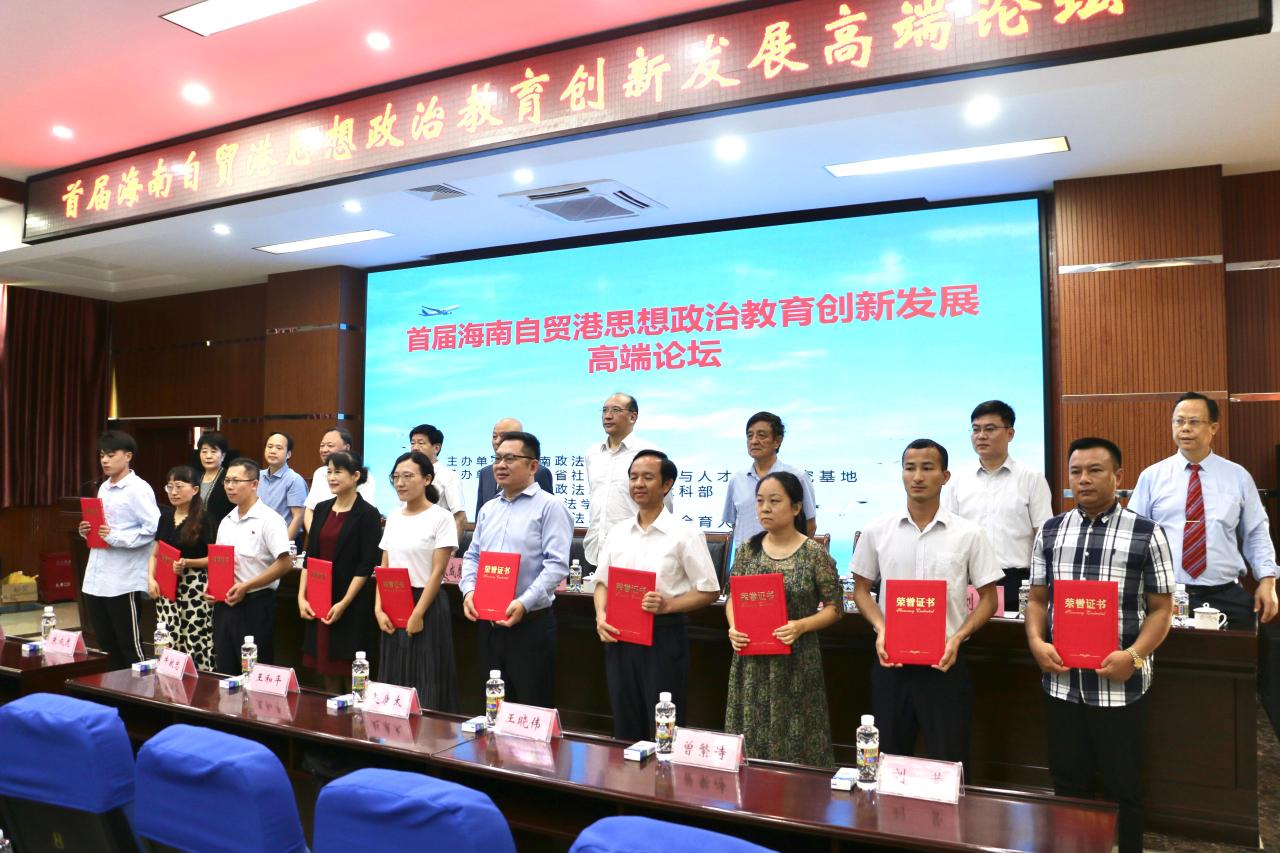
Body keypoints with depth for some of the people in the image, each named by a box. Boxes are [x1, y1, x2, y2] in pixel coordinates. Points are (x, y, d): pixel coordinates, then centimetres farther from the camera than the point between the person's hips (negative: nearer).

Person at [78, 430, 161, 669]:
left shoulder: (138, 489, -11)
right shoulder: (103, 488, 14)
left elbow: (154, 528, -18)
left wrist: (117, 538, -20)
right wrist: (86, 530, 5)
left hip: (124, 580, -8)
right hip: (96, 577, 8)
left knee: (129, 645, 2)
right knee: (106, 644, 15)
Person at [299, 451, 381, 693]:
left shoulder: (368, 514, -7)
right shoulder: (321, 509, 10)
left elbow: (366, 565, -11)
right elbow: (309, 556, 11)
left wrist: (343, 604, -15)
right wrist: (301, 596, 3)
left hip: (351, 606, -5)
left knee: (350, 677, 1)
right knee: (328, 674, 10)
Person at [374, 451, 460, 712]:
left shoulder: (440, 517, -9)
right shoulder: (393, 517, 9)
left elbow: (437, 573, -12)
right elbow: (384, 569, 11)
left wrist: (418, 614, -14)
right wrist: (379, 609, 0)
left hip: (426, 605, -6)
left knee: (426, 683, -1)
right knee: (394, 680, 12)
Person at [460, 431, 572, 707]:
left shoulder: (549, 506, -8)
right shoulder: (488, 509, 15)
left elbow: (557, 564, -15)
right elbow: (472, 556, 17)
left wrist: (524, 603, -24)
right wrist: (469, 591, -2)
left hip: (531, 624, -6)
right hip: (488, 624, 7)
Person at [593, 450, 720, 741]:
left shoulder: (684, 533, -7)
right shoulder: (617, 533, 8)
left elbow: (709, 591, -6)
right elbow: (602, 581, 15)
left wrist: (667, 605, -19)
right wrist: (601, 615, -3)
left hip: (664, 636, -5)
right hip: (619, 636, 5)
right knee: (625, 728, 16)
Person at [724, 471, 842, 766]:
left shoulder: (815, 553, -8)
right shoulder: (748, 549, 3)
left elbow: (834, 607, -4)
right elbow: (732, 597, 10)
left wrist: (800, 626, -20)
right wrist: (733, 627, -8)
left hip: (796, 662, -3)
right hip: (751, 661, 3)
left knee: (794, 741, 6)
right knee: (751, 738, 11)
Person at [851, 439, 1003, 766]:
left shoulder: (969, 534, -3)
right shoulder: (876, 530, 1)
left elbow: (988, 598, 3)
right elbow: (861, 588, 9)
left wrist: (958, 637, -12)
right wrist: (880, 629, -8)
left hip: (945, 663, -1)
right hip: (891, 660, 1)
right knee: (888, 761, 12)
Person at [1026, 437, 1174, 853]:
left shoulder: (1147, 534, -4)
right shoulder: (1050, 532, 6)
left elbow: (1161, 608, -3)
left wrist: (1134, 655, -18)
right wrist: (1036, 643, -7)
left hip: (1120, 686, -3)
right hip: (1062, 683, 3)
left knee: (1122, 788, 11)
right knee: (1068, 785, 16)